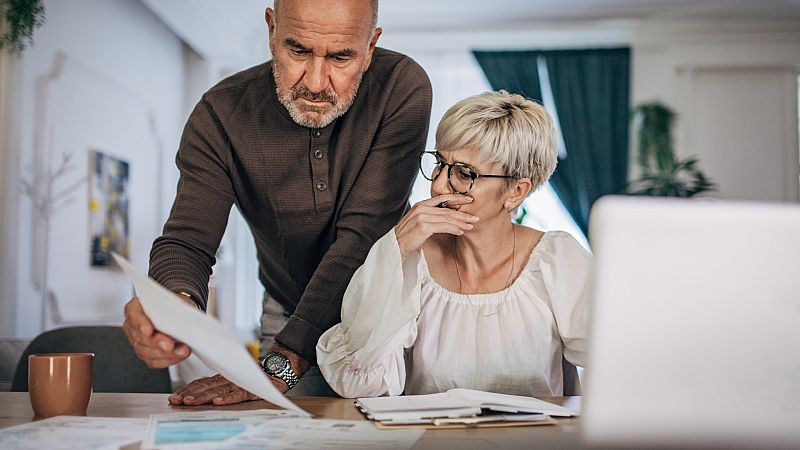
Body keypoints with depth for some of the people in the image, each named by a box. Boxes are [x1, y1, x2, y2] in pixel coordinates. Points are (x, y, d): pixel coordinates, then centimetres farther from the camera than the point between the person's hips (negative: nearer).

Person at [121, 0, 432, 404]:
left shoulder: (403, 90, -23)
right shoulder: (219, 116, -16)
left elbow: (363, 237, -28)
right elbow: (187, 241, -20)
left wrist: (281, 365, -35)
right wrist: (178, 304, -46)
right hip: (288, 312, 1)